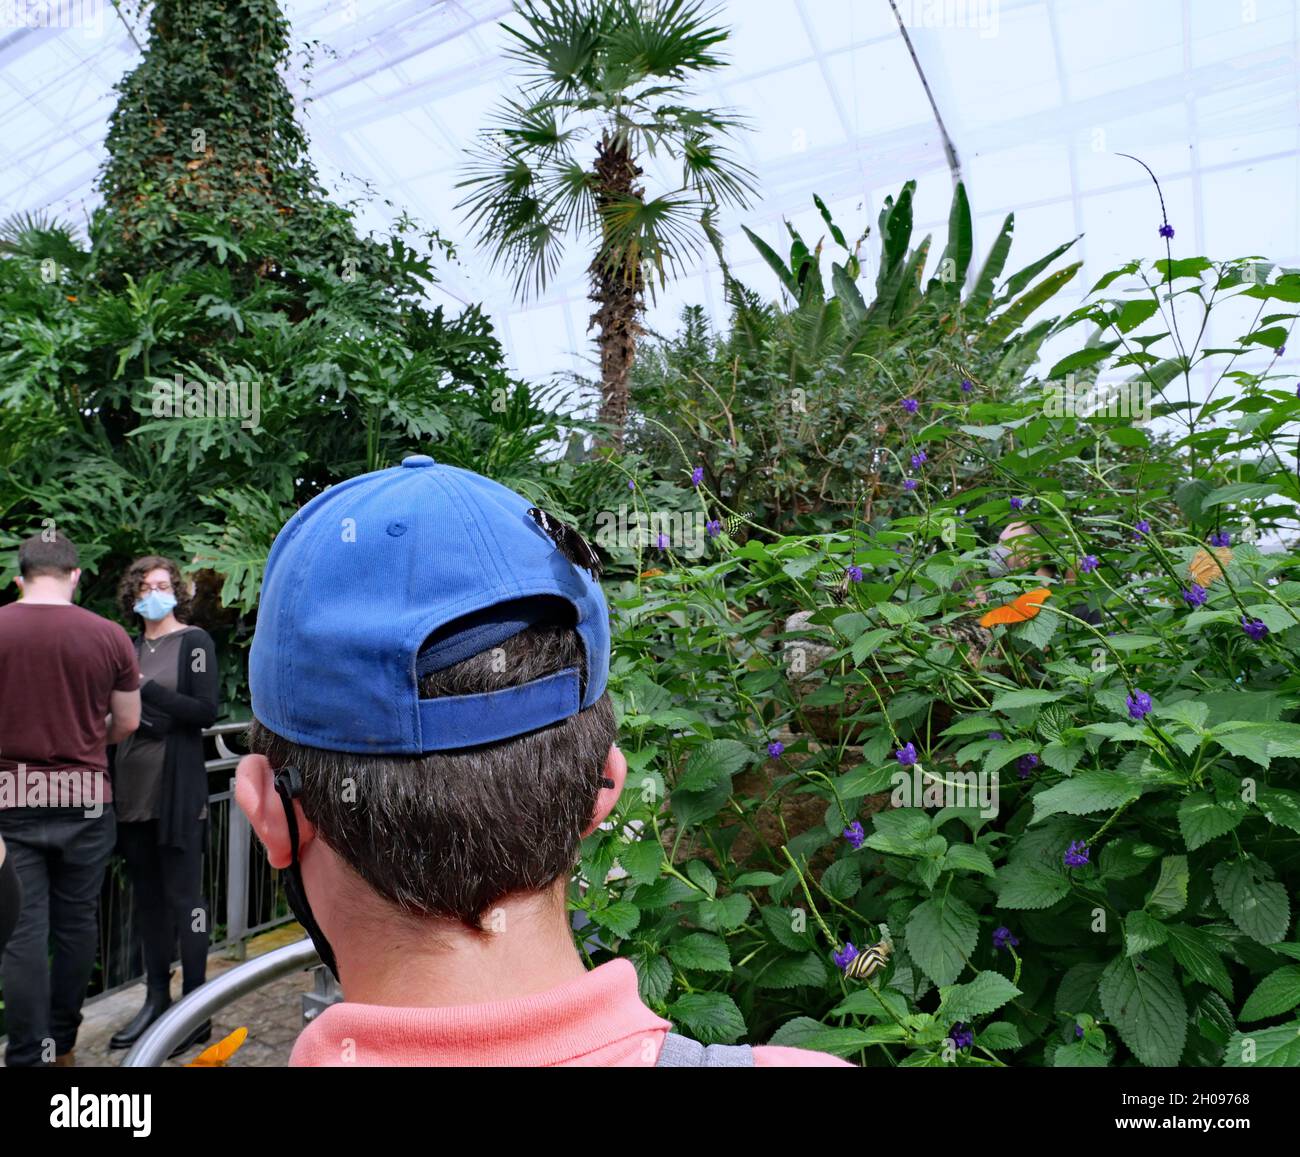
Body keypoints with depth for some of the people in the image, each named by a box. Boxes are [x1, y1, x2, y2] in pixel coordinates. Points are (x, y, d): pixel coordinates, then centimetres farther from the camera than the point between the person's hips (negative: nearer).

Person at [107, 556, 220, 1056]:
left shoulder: (194, 641, -3)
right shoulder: (130, 647, 12)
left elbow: (206, 711, -11)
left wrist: (145, 690, -14)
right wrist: (144, 715, -9)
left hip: (176, 789, -5)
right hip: (132, 789, 5)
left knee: (182, 896, -1)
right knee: (147, 896, 12)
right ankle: (156, 999, 23)